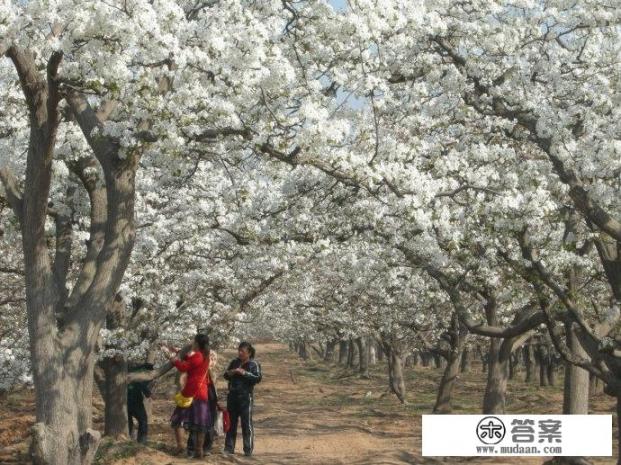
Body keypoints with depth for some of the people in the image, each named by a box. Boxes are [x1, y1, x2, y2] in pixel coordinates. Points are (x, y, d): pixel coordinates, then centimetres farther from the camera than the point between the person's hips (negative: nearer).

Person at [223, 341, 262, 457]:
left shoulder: (254, 364, -4)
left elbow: (258, 378, -15)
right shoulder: (234, 362, 12)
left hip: (245, 396, -6)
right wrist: (230, 373, -3)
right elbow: (226, 376, 19)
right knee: (231, 422, 10)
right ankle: (229, 448, 17)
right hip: (232, 395, 6)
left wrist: (244, 373, -21)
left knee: (246, 423, -4)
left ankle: (248, 450, 0)